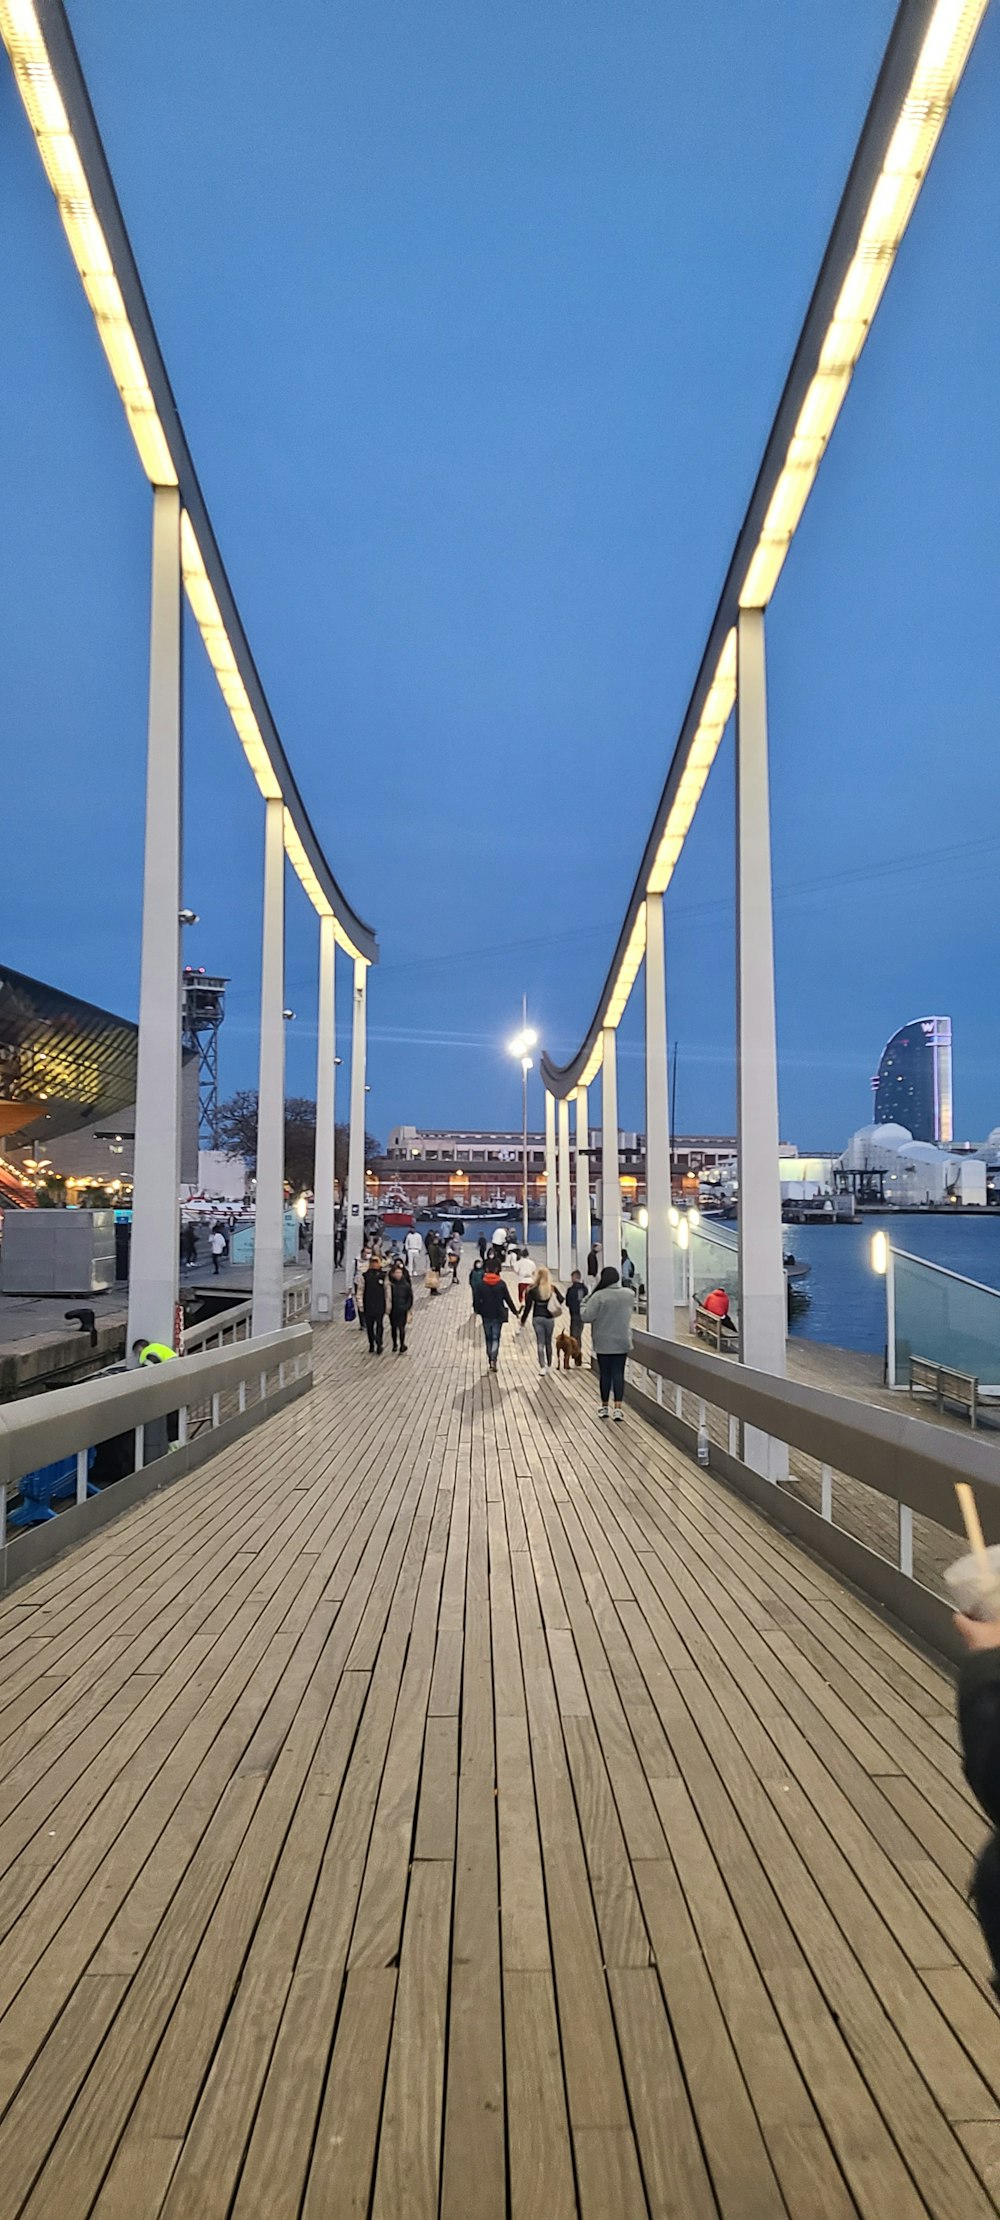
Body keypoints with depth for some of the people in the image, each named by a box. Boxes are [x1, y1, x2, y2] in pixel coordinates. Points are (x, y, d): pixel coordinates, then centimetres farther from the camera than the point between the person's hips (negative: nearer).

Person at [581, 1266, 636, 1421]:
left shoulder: (599, 1296, -18)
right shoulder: (629, 1294, -2)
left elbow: (585, 1317, -18)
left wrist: (586, 1302, -2)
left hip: (603, 1343, -2)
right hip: (622, 1342, 3)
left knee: (605, 1374, 9)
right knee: (619, 1373, 5)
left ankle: (604, 1407, 21)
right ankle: (618, 1408, -2)